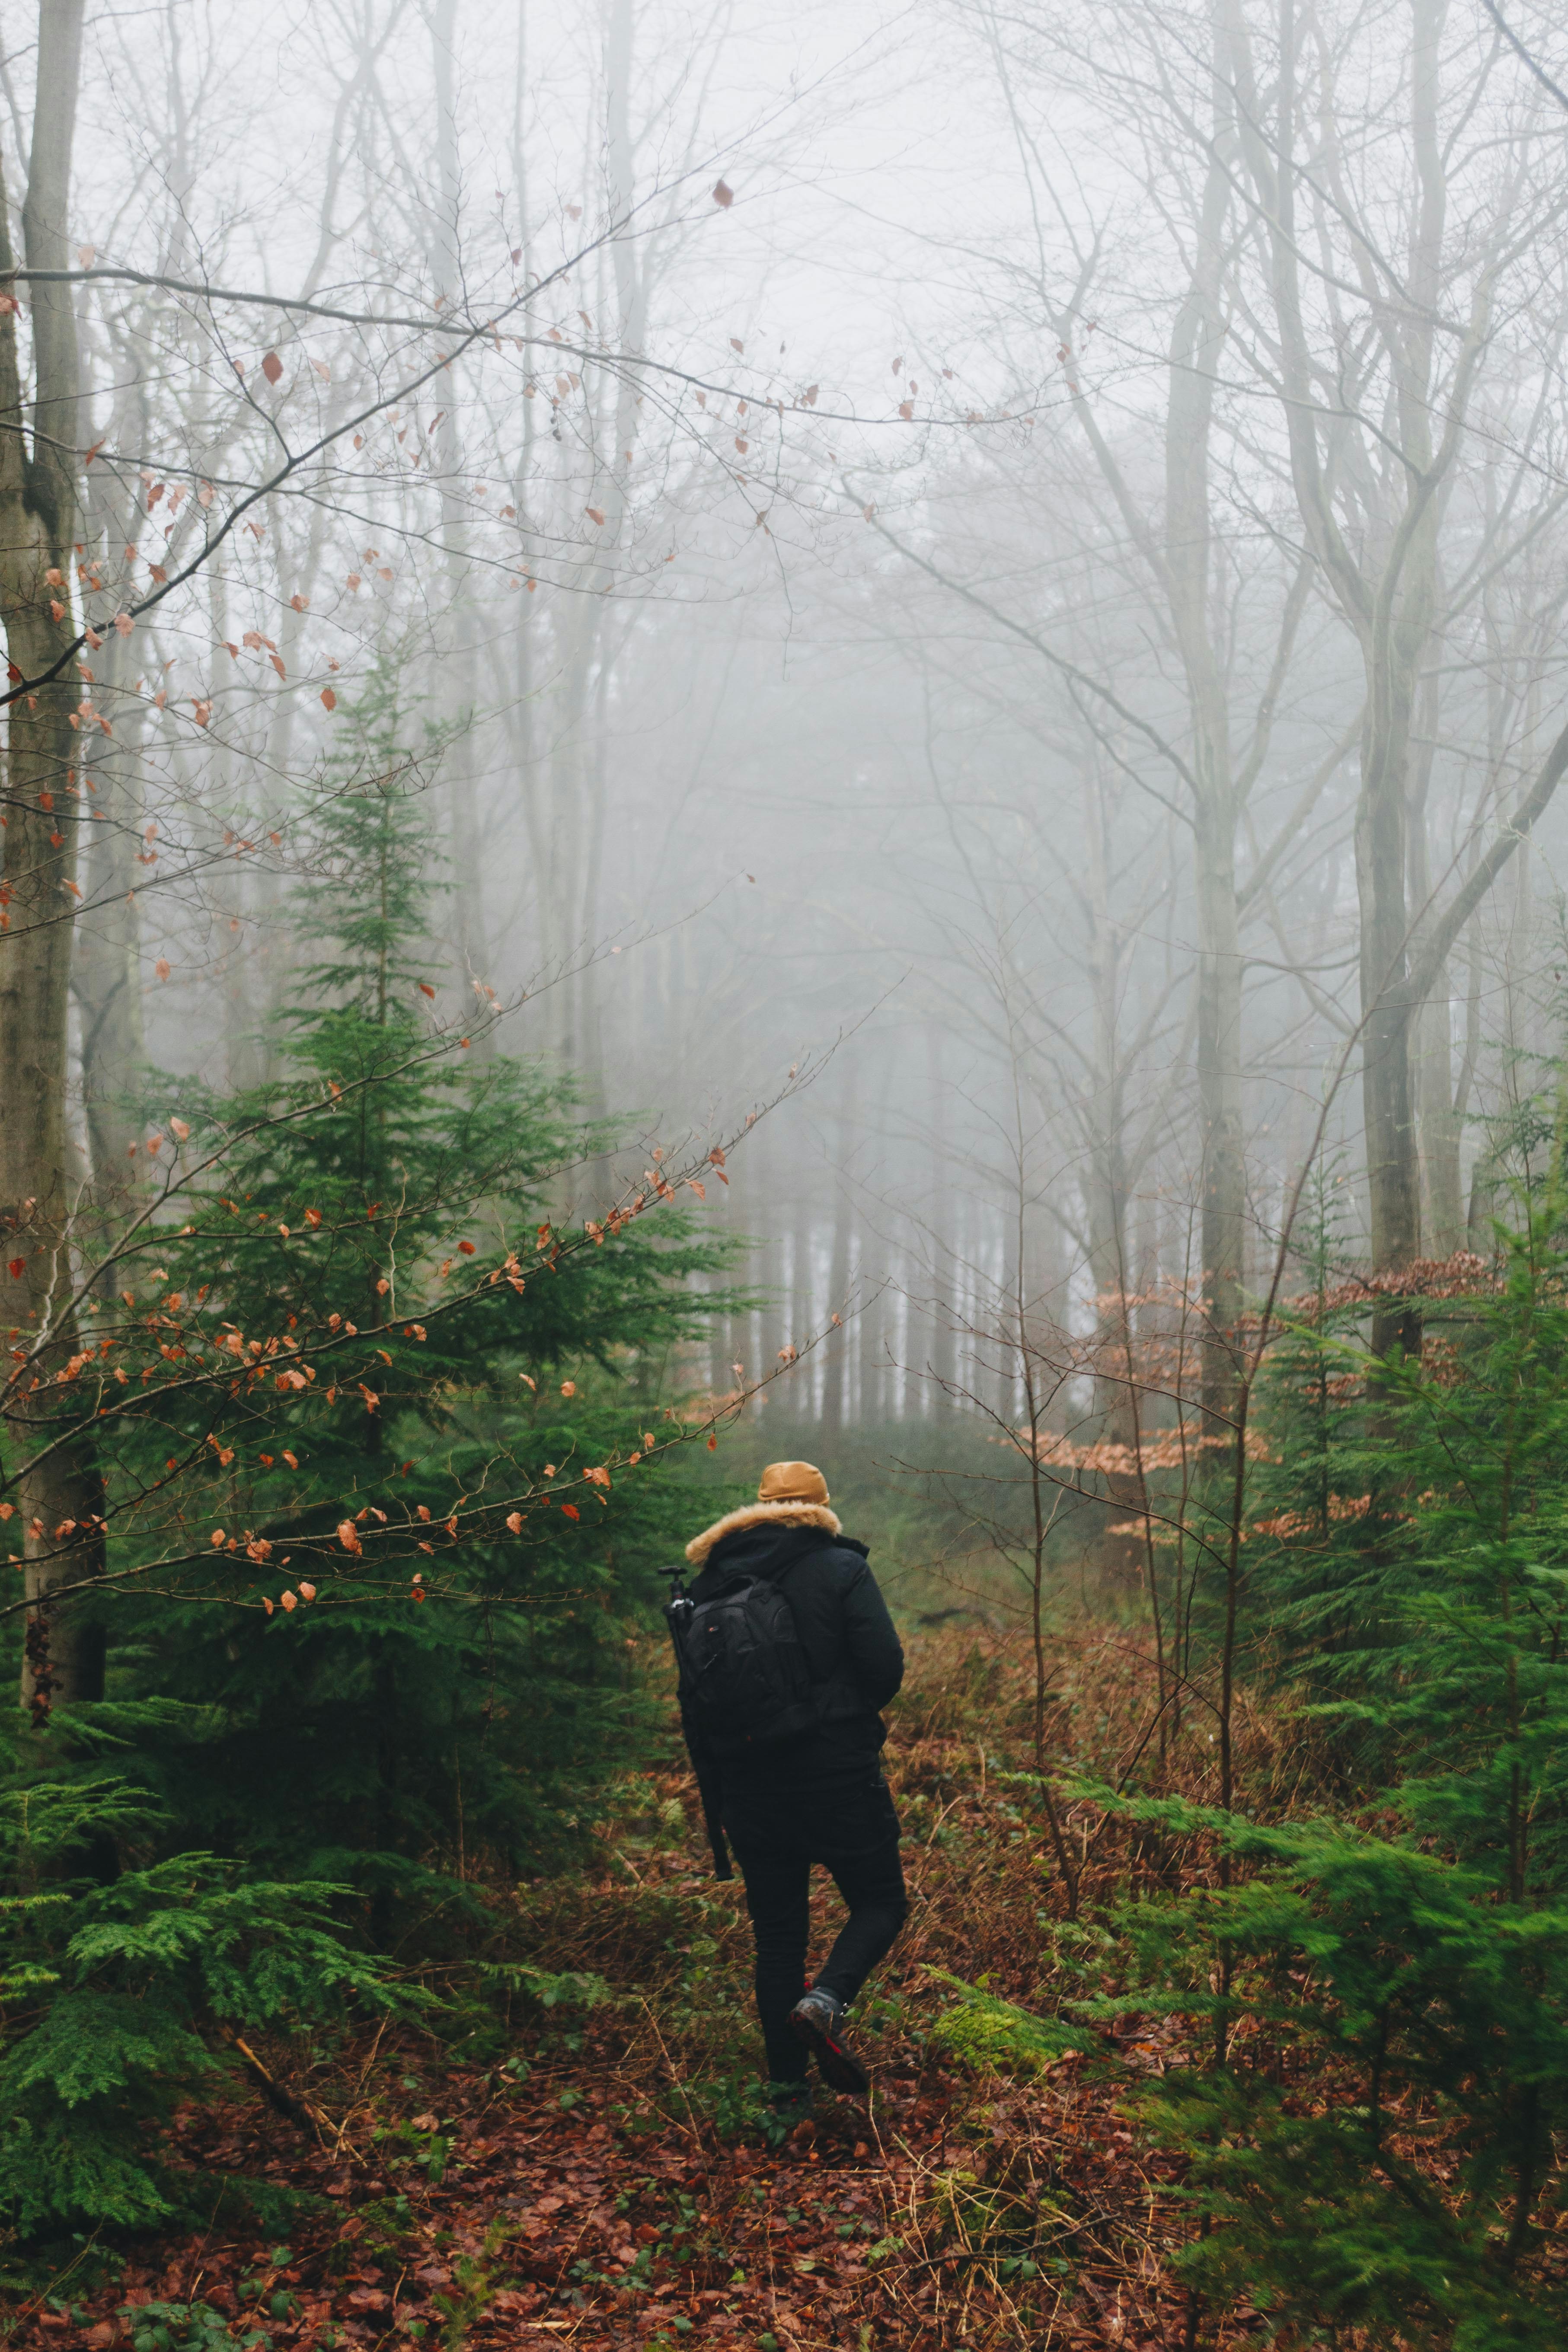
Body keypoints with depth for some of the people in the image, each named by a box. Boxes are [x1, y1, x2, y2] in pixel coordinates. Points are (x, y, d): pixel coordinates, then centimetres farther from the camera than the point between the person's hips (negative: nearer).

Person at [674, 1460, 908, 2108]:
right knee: (880, 1902, 11)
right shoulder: (839, 1569, -6)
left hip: (747, 1784, 4)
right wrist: (850, 1715, 8)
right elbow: (885, 1666, -13)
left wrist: (714, 1798, 15)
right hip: (837, 1774, -4)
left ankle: (785, 2080, 13)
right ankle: (825, 2001, -14)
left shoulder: (708, 1584, 7)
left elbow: (692, 1700, 8)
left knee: (776, 1931, 13)